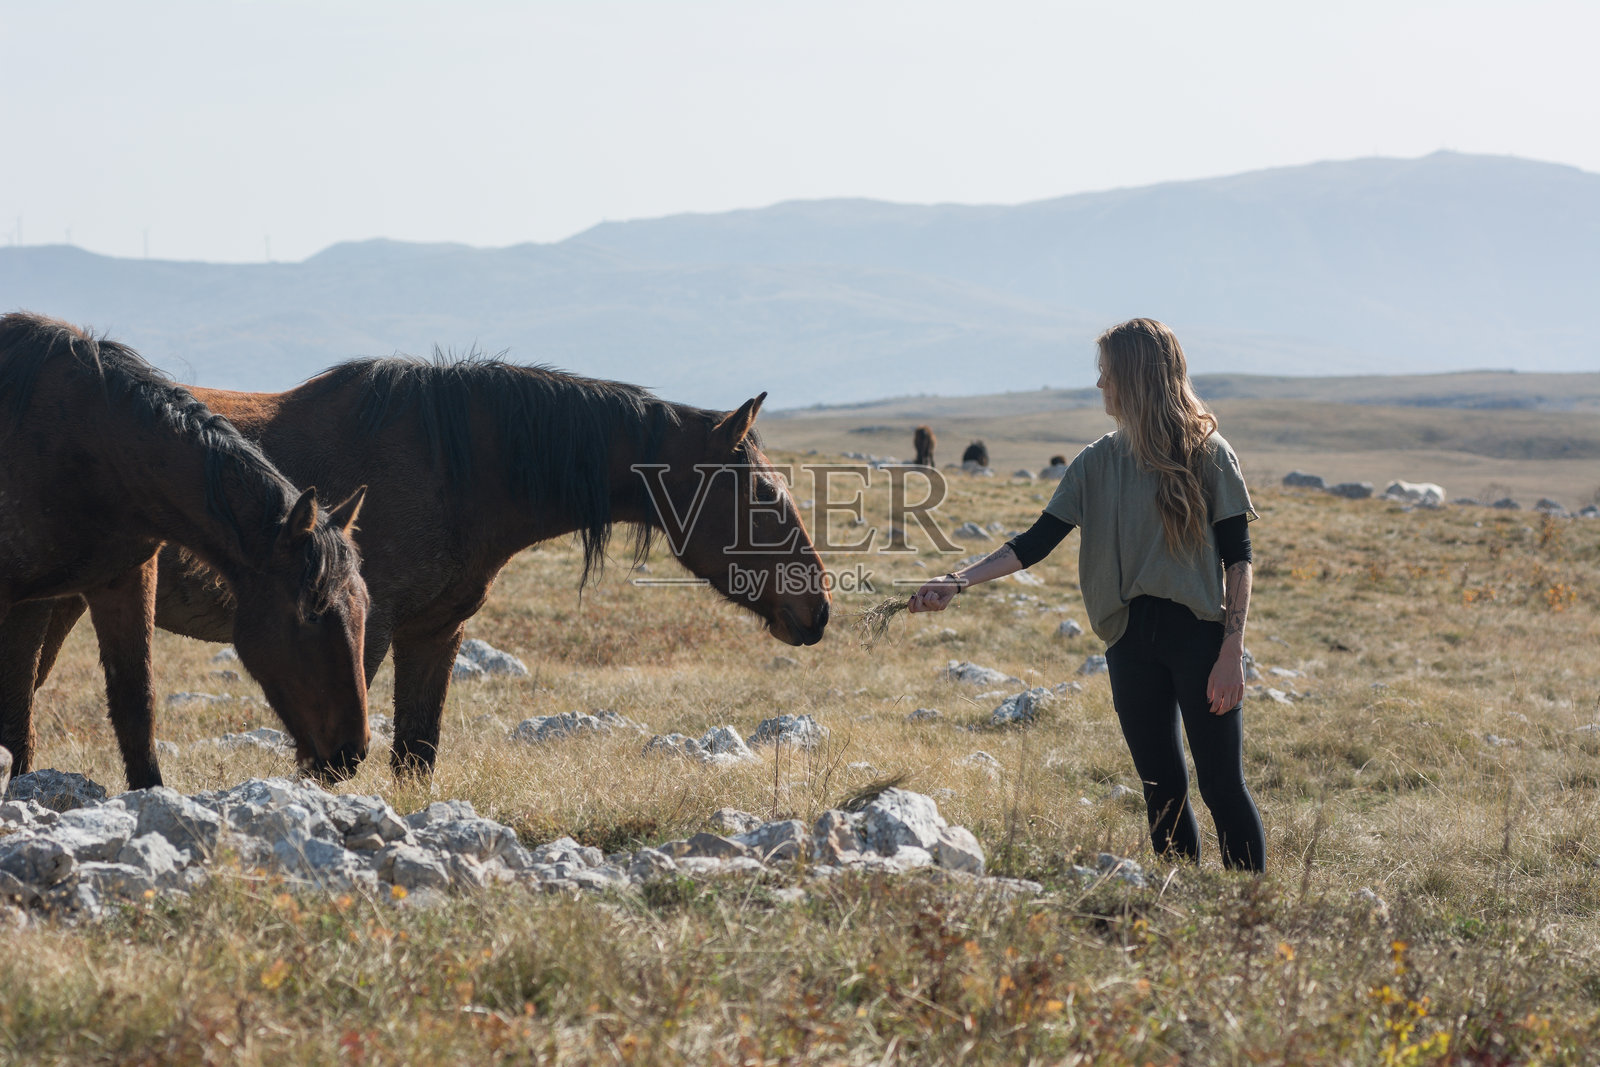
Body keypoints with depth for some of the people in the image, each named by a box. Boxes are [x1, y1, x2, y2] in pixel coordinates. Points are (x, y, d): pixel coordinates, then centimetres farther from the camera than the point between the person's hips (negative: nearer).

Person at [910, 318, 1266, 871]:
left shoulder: (1207, 453, -3)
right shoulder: (1099, 462, 10)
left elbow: (1237, 557, -4)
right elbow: (1038, 541, 8)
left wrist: (1231, 652, -11)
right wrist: (959, 581, -3)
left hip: (1199, 635, -5)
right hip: (1131, 643, 5)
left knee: (1223, 787, -6)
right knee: (1163, 791, 7)